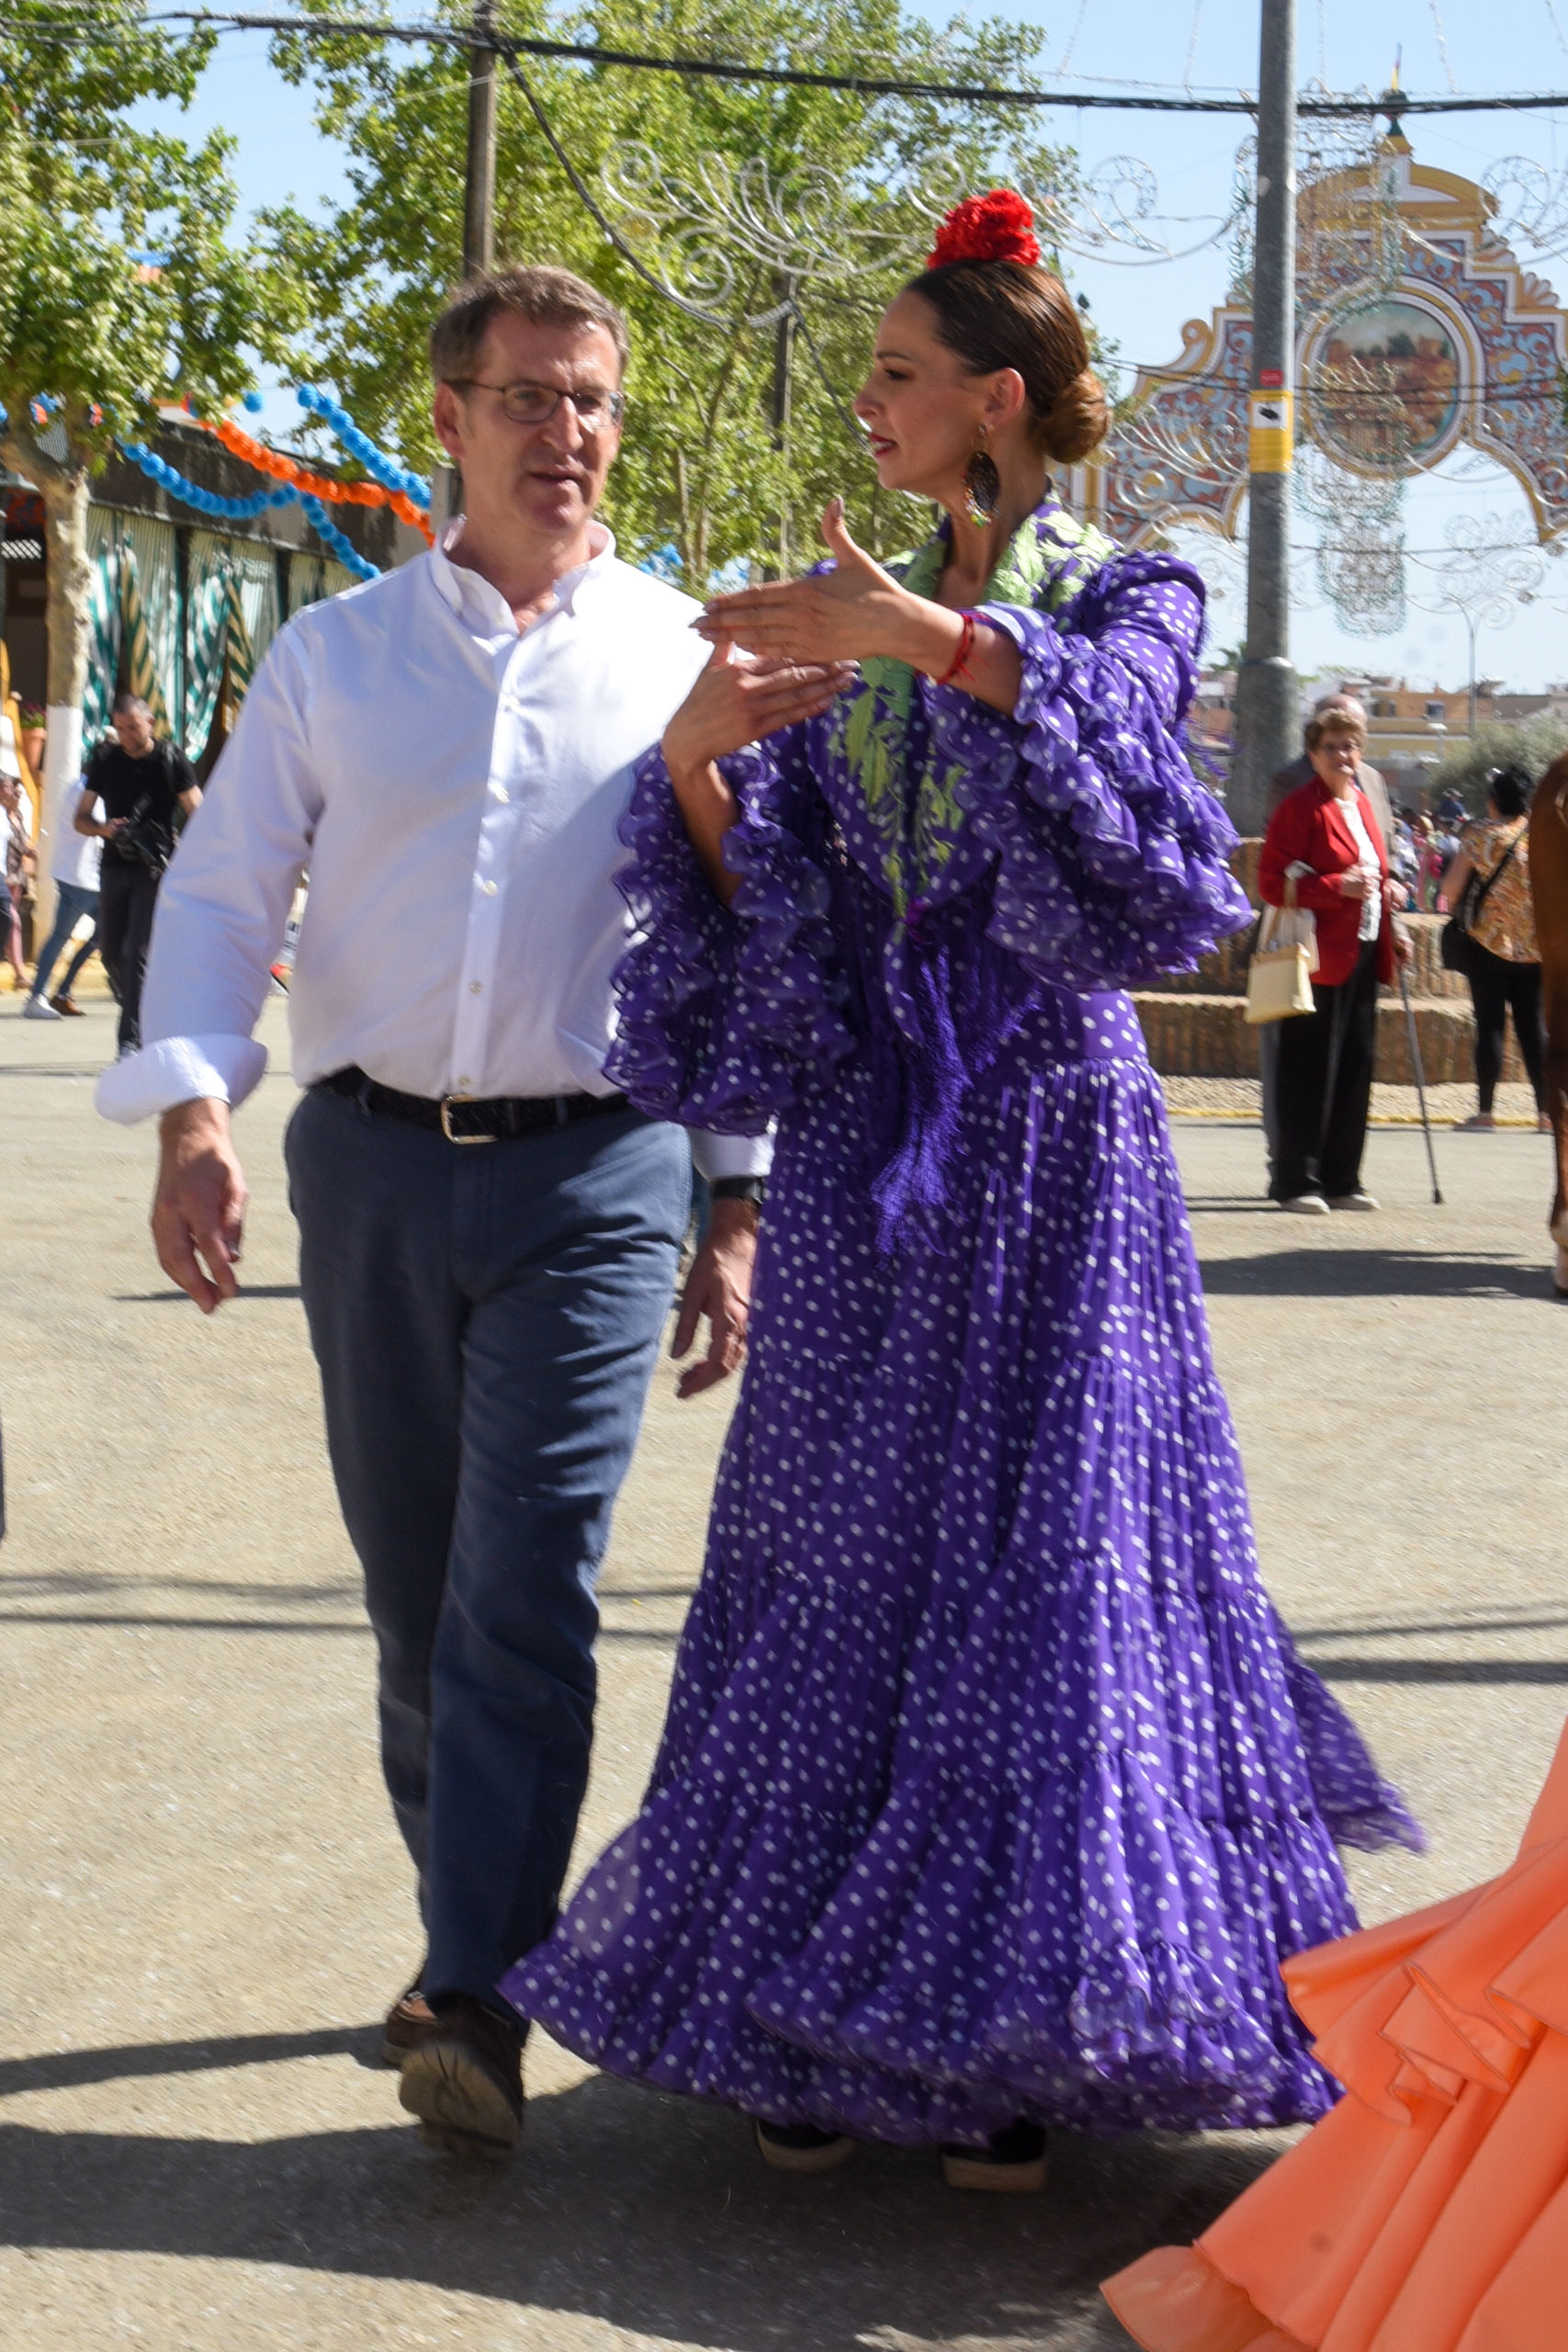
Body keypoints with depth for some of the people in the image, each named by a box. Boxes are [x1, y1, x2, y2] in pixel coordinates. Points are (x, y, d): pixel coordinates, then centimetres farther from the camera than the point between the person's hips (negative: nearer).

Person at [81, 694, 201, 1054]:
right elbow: (81, 818, 13)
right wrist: (103, 829, -10)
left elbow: (198, 813, -2)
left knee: (137, 952, -13)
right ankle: (139, 1009, 32)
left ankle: (131, 1038, -15)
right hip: (115, 866, 4)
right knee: (111, 953, 8)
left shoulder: (171, 759, -1)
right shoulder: (104, 761, 9)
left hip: (156, 869, -4)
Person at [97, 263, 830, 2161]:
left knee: (528, 1595, -10)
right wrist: (192, 1111, -11)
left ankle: (475, 2003, -8)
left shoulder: (687, 660, 5)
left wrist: (738, 1206, 4)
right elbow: (220, 894, 6)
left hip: (594, 1173, -2)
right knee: (411, 1596, 10)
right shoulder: (335, 654, 8)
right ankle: (467, 1926, 26)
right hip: (371, 1164, 2)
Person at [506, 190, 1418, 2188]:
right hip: (862, 1139, 4)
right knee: (841, 1558, 3)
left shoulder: (1132, 592, 3)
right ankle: (829, 2022, 12)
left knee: (1044, 1550, -3)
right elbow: (758, 891, 6)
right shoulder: (857, 622, 14)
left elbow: (1107, 700, -22)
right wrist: (697, 752, -13)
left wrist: (929, 637, -36)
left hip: (1046, 1125, -4)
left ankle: (1009, 2036, 6)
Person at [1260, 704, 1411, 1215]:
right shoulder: (1300, 806, -8)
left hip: (1363, 955, 8)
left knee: (1356, 1068, 9)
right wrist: (1338, 887, -21)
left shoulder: (1362, 804, 17)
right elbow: (1272, 883, -14)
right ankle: (1296, 1182, 1)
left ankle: (1341, 1180, 16)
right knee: (1309, 1073, -6)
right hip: (1319, 957, -8)